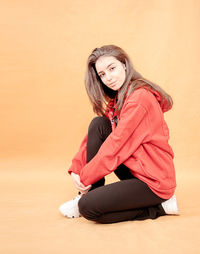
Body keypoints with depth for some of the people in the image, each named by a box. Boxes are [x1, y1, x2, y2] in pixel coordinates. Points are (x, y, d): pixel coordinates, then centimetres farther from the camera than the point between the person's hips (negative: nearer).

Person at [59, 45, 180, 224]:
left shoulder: (140, 97, -20)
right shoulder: (117, 99, 11)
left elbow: (115, 146, -21)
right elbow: (94, 136, 8)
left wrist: (86, 178, -12)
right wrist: (76, 169, -3)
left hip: (154, 182, -9)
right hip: (134, 171, 9)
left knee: (88, 207, -17)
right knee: (98, 124, -5)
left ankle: (159, 207, -4)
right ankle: (87, 194, 0)